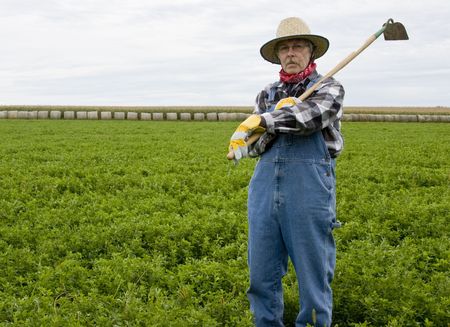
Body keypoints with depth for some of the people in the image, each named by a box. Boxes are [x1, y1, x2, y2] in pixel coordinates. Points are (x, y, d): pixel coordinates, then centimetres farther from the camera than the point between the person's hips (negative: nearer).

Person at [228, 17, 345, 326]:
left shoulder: (329, 88, 3)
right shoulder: (267, 94, 15)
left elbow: (310, 117, -19)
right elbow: (257, 144, 3)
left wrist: (262, 121, -13)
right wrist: (280, 117, -15)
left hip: (309, 188, -4)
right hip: (265, 187, 5)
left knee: (313, 272, 2)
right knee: (262, 270, 10)